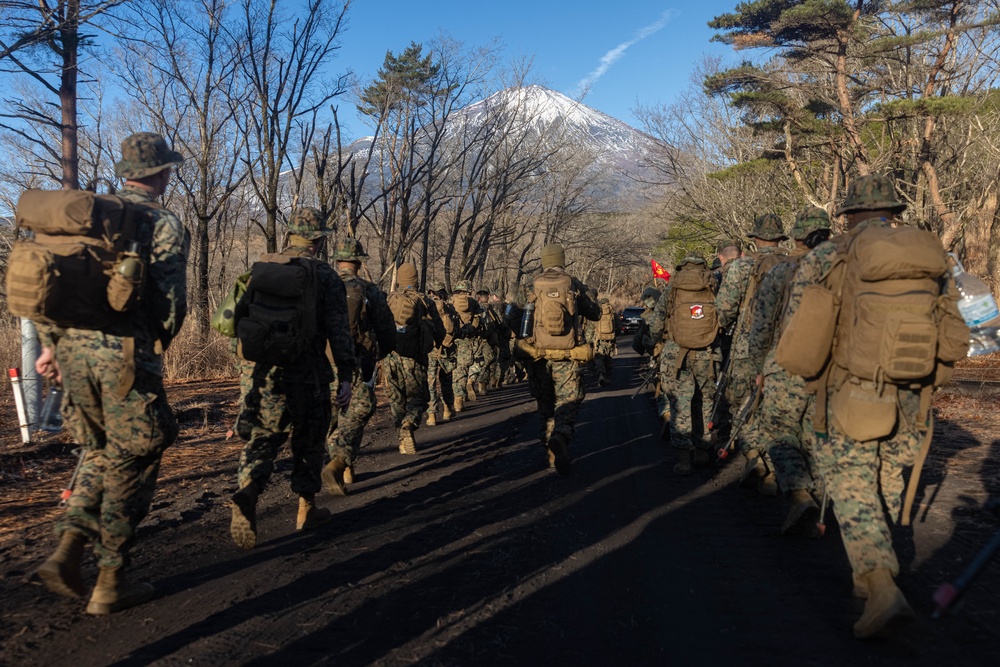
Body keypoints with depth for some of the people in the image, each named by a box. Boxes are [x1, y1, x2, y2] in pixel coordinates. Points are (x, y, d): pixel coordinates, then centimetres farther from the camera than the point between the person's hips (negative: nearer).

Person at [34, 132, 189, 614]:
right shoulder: (163, 224, -4)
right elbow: (172, 302, -11)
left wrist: (50, 344, 19)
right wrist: (156, 348, 8)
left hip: (73, 345, 6)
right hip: (125, 351, -6)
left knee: (100, 454, 22)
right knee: (131, 464, 6)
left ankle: (67, 554, 9)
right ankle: (110, 583, 12)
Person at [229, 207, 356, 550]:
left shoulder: (260, 267, 5)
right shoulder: (325, 276, -8)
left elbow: (241, 315, 10)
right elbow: (339, 330, -12)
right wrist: (346, 376, -10)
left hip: (266, 369, 3)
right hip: (308, 372, -3)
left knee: (263, 437, 10)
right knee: (308, 440, 13)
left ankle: (247, 493, -15)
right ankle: (306, 509, 23)